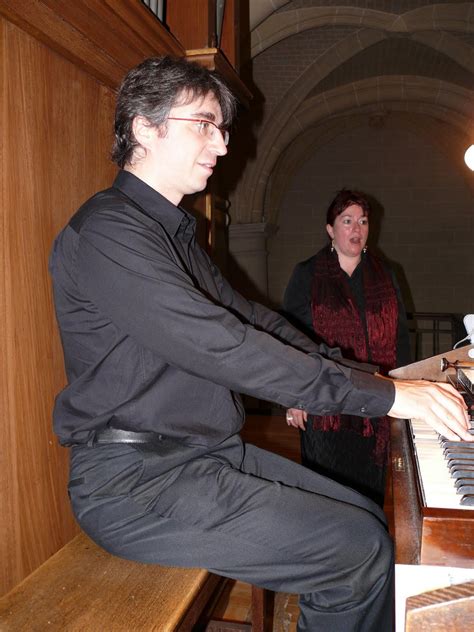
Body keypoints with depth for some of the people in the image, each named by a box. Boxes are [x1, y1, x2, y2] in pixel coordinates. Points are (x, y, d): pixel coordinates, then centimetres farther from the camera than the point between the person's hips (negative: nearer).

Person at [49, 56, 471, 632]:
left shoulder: (175, 232, 16)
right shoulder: (106, 230, -17)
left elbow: (248, 318, 14)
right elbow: (219, 346, -27)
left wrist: (360, 374, 5)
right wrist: (380, 394, -22)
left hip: (207, 454, 9)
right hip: (136, 479, -9)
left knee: (366, 517, 7)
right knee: (361, 549, -13)